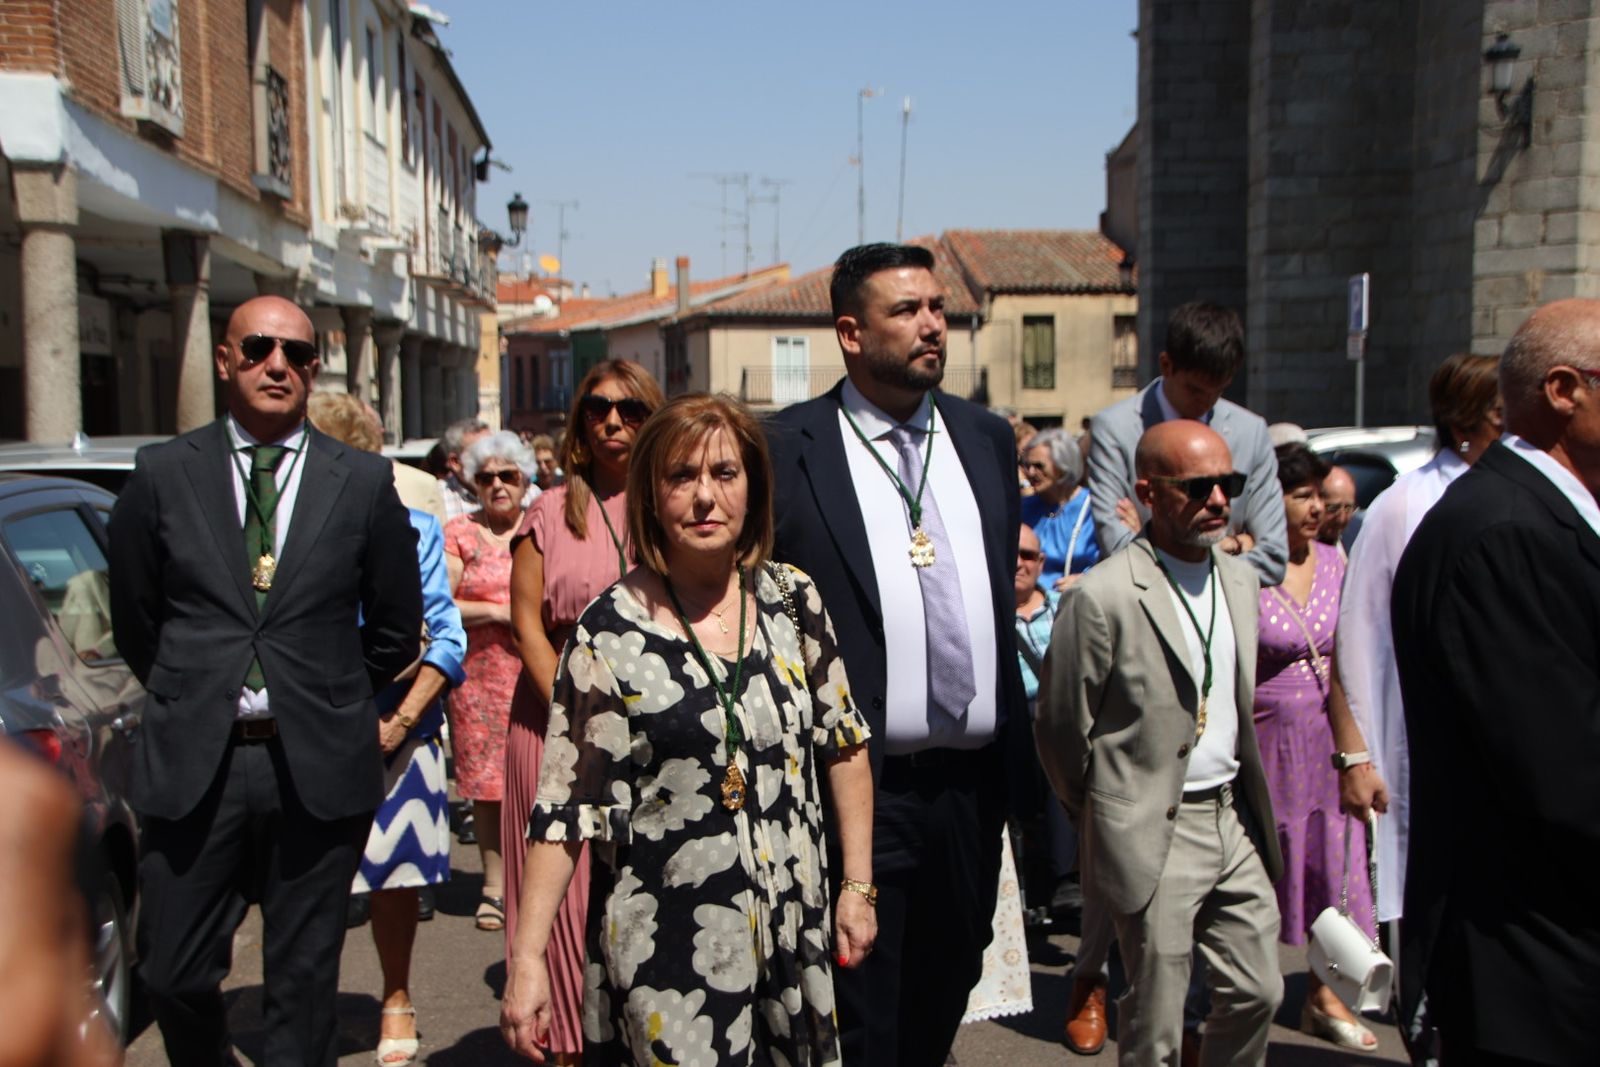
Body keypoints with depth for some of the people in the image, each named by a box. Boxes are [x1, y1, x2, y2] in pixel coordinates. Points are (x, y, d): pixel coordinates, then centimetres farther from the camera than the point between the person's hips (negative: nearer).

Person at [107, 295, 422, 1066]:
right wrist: (192, 702, 12)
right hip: (192, 763, 1)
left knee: (302, 981, 10)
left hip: (318, 767, 0)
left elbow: (396, 627, 9)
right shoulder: (162, 474, 3)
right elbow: (134, 621, 11)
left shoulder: (364, 482, 2)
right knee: (175, 976, 9)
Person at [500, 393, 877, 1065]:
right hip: (665, 943, -3)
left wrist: (858, 886, 6)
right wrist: (526, 959, -11)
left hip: (792, 928, 4)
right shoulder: (610, 630, -10)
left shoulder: (793, 600, -1)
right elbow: (564, 806, -9)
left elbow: (843, 745, 7)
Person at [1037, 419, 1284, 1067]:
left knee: (1258, 994, 14)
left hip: (1235, 819, 7)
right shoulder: (1102, 597, -17)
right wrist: (1109, 820, 4)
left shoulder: (1241, 580, 7)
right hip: (1155, 835, -6)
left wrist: (1247, 803, 17)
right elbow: (1060, 729, -9)